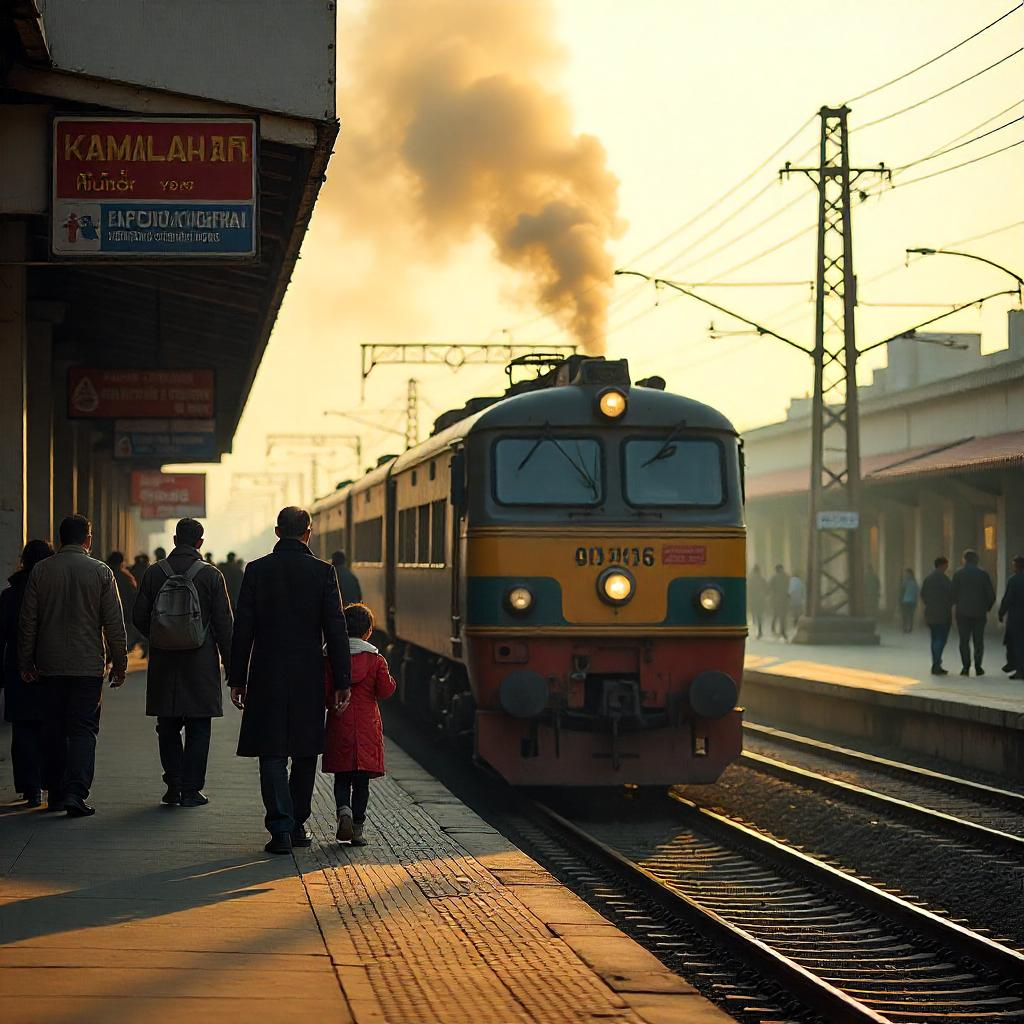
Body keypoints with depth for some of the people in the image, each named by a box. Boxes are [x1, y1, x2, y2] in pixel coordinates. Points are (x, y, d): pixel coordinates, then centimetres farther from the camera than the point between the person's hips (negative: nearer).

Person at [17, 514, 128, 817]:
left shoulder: (40, 571, 0)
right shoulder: (100, 571, -5)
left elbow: (27, 621, 3)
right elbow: (114, 623, -4)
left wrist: (26, 663, 11)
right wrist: (119, 662, 5)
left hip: (50, 664, 2)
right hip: (88, 664, -2)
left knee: (54, 729, 12)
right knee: (83, 728, -1)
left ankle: (55, 793, 18)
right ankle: (76, 792, -14)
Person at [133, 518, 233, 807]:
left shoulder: (153, 573, 1)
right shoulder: (211, 575, -5)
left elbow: (139, 618, 3)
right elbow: (223, 623, -5)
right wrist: (230, 663, 2)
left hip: (163, 662, 2)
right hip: (201, 663, -2)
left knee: (168, 728, 11)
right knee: (198, 729, 4)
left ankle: (173, 786, 8)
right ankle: (191, 790, 2)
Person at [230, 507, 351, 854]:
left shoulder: (256, 570, -2)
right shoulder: (322, 572, -3)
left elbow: (243, 629, -2)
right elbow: (336, 630, -5)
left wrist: (238, 679, 5)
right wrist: (342, 682, 0)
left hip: (267, 677, 0)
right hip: (309, 678, 1)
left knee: (272, 754, 0)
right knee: (305, 752, 14)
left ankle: (281, 828, -10)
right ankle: (297, 824, 21)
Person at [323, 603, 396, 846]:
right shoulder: (376, 660, -4)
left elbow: (324, 691, -4)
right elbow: (385, 691, -4)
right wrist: (390, 680, 15)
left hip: (339, 725, 1)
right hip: (367, 727, -1)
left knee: (341, 778, 11)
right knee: (361, 781, 5)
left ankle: (344, 810, -16)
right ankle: (357, 828, 3)